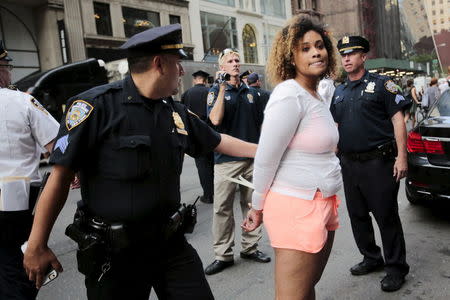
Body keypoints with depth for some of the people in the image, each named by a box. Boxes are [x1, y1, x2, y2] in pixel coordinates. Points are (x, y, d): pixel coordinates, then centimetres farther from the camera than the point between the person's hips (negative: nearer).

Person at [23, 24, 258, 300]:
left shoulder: (176, 112, 4)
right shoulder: (96, 106, -15)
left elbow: (218, 141, 17)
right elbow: (61, 176, -12)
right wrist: (37, 246, -8)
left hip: (170, 243, 5)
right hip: (113, 253, -5)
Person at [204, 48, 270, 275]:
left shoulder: (251, 93, 13)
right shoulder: (216, 91, 1)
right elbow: (215, 120, -17)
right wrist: (222, 88, -16)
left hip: (253, 158, 4)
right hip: (226, 159, -4)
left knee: (252, 205, 11)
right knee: (222, 208, -2)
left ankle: (250, 247, 25)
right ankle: (223, 255, 10)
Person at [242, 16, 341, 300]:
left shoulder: (318, 95, 12)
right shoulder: (289, 96, -18)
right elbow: (265, 159, -15)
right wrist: (258, 207, -4)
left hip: (322, 203, 9)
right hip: (297, 207, -9)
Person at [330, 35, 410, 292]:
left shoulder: (381, 84, -2)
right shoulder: (338, 92, 14)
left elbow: (398, 119, -7)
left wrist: (401, 156, -15)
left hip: (378, 162, -6)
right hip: (349, 163, 6)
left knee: (386, 216, 1)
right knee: (358, 214, 14)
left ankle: (396, 267, 17)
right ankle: (371, 258, 32)